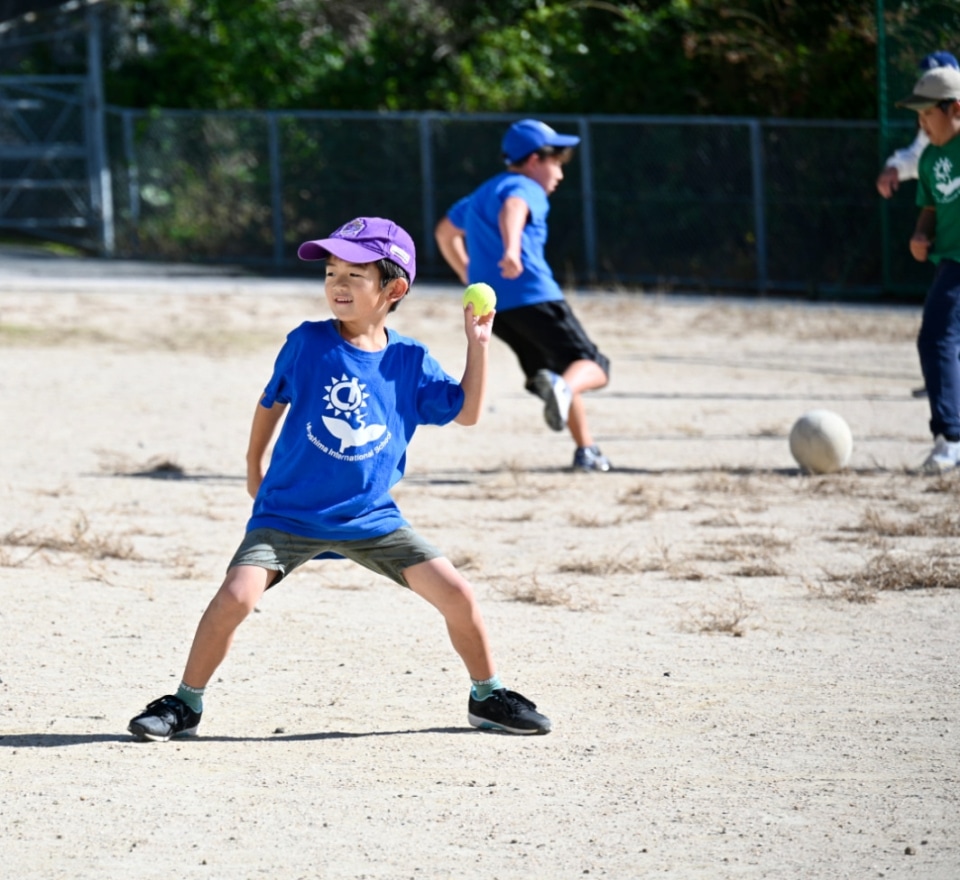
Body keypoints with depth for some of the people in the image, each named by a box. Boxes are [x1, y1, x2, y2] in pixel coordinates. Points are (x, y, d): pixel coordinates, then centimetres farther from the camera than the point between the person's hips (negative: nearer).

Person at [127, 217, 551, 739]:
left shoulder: (409, 362, -2)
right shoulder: (307, 343, -6)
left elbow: (467, 411, 4)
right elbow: (272, 400, 11)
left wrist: (478, 344, -4)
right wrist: (255, 469, 19)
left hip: (371, 518, 2)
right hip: (289, 512, -2)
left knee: (456, 595, -6)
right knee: (235, 596, -21)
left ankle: (487, 698, 18)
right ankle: (185, 705, -2)